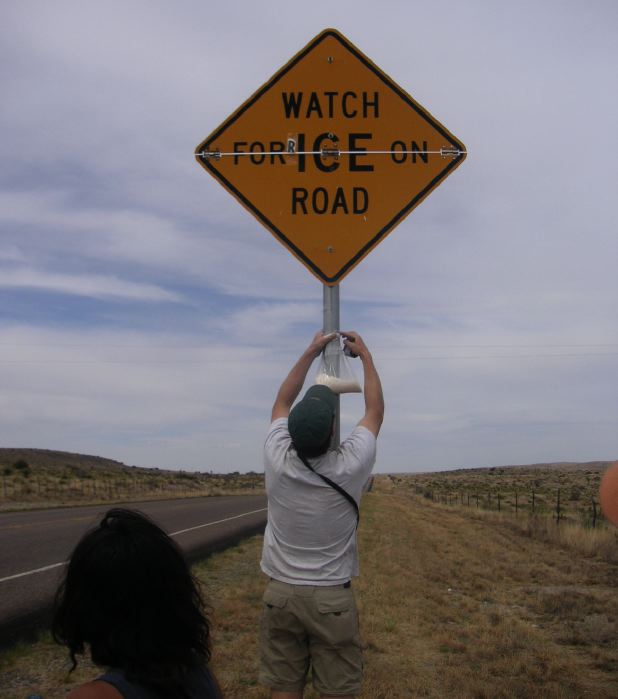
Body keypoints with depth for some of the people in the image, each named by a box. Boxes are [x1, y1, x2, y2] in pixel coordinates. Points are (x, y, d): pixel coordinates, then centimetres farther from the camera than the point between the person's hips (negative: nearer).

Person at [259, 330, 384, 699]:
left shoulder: (277, 461, -11)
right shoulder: (350, 467, -16)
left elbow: (282, 402, 9)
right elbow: (376, 411, 2)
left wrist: (310, 353, 15)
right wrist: (365, 355, 12)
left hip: (281, 593, 3)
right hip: (332, 598, -2)